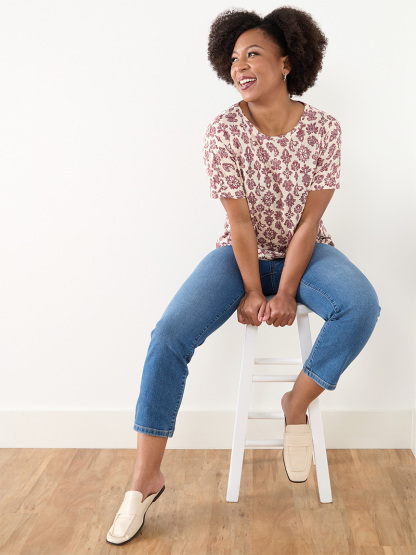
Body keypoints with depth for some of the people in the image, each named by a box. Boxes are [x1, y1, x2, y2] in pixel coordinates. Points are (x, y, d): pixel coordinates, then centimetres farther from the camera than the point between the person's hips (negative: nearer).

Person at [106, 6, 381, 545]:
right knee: (170, 334, -22)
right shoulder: (223, 131, -12)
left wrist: (286, 293, -18)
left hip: (305, 252, 1)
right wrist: (253, 291, -15)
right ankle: (145, 480, -9)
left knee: (361, 305, -32)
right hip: (242, 253, 0)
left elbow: (308, 221, -12)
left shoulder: (323, 128, -10)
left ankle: (297, 405, -6)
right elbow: (241, 220, -13)